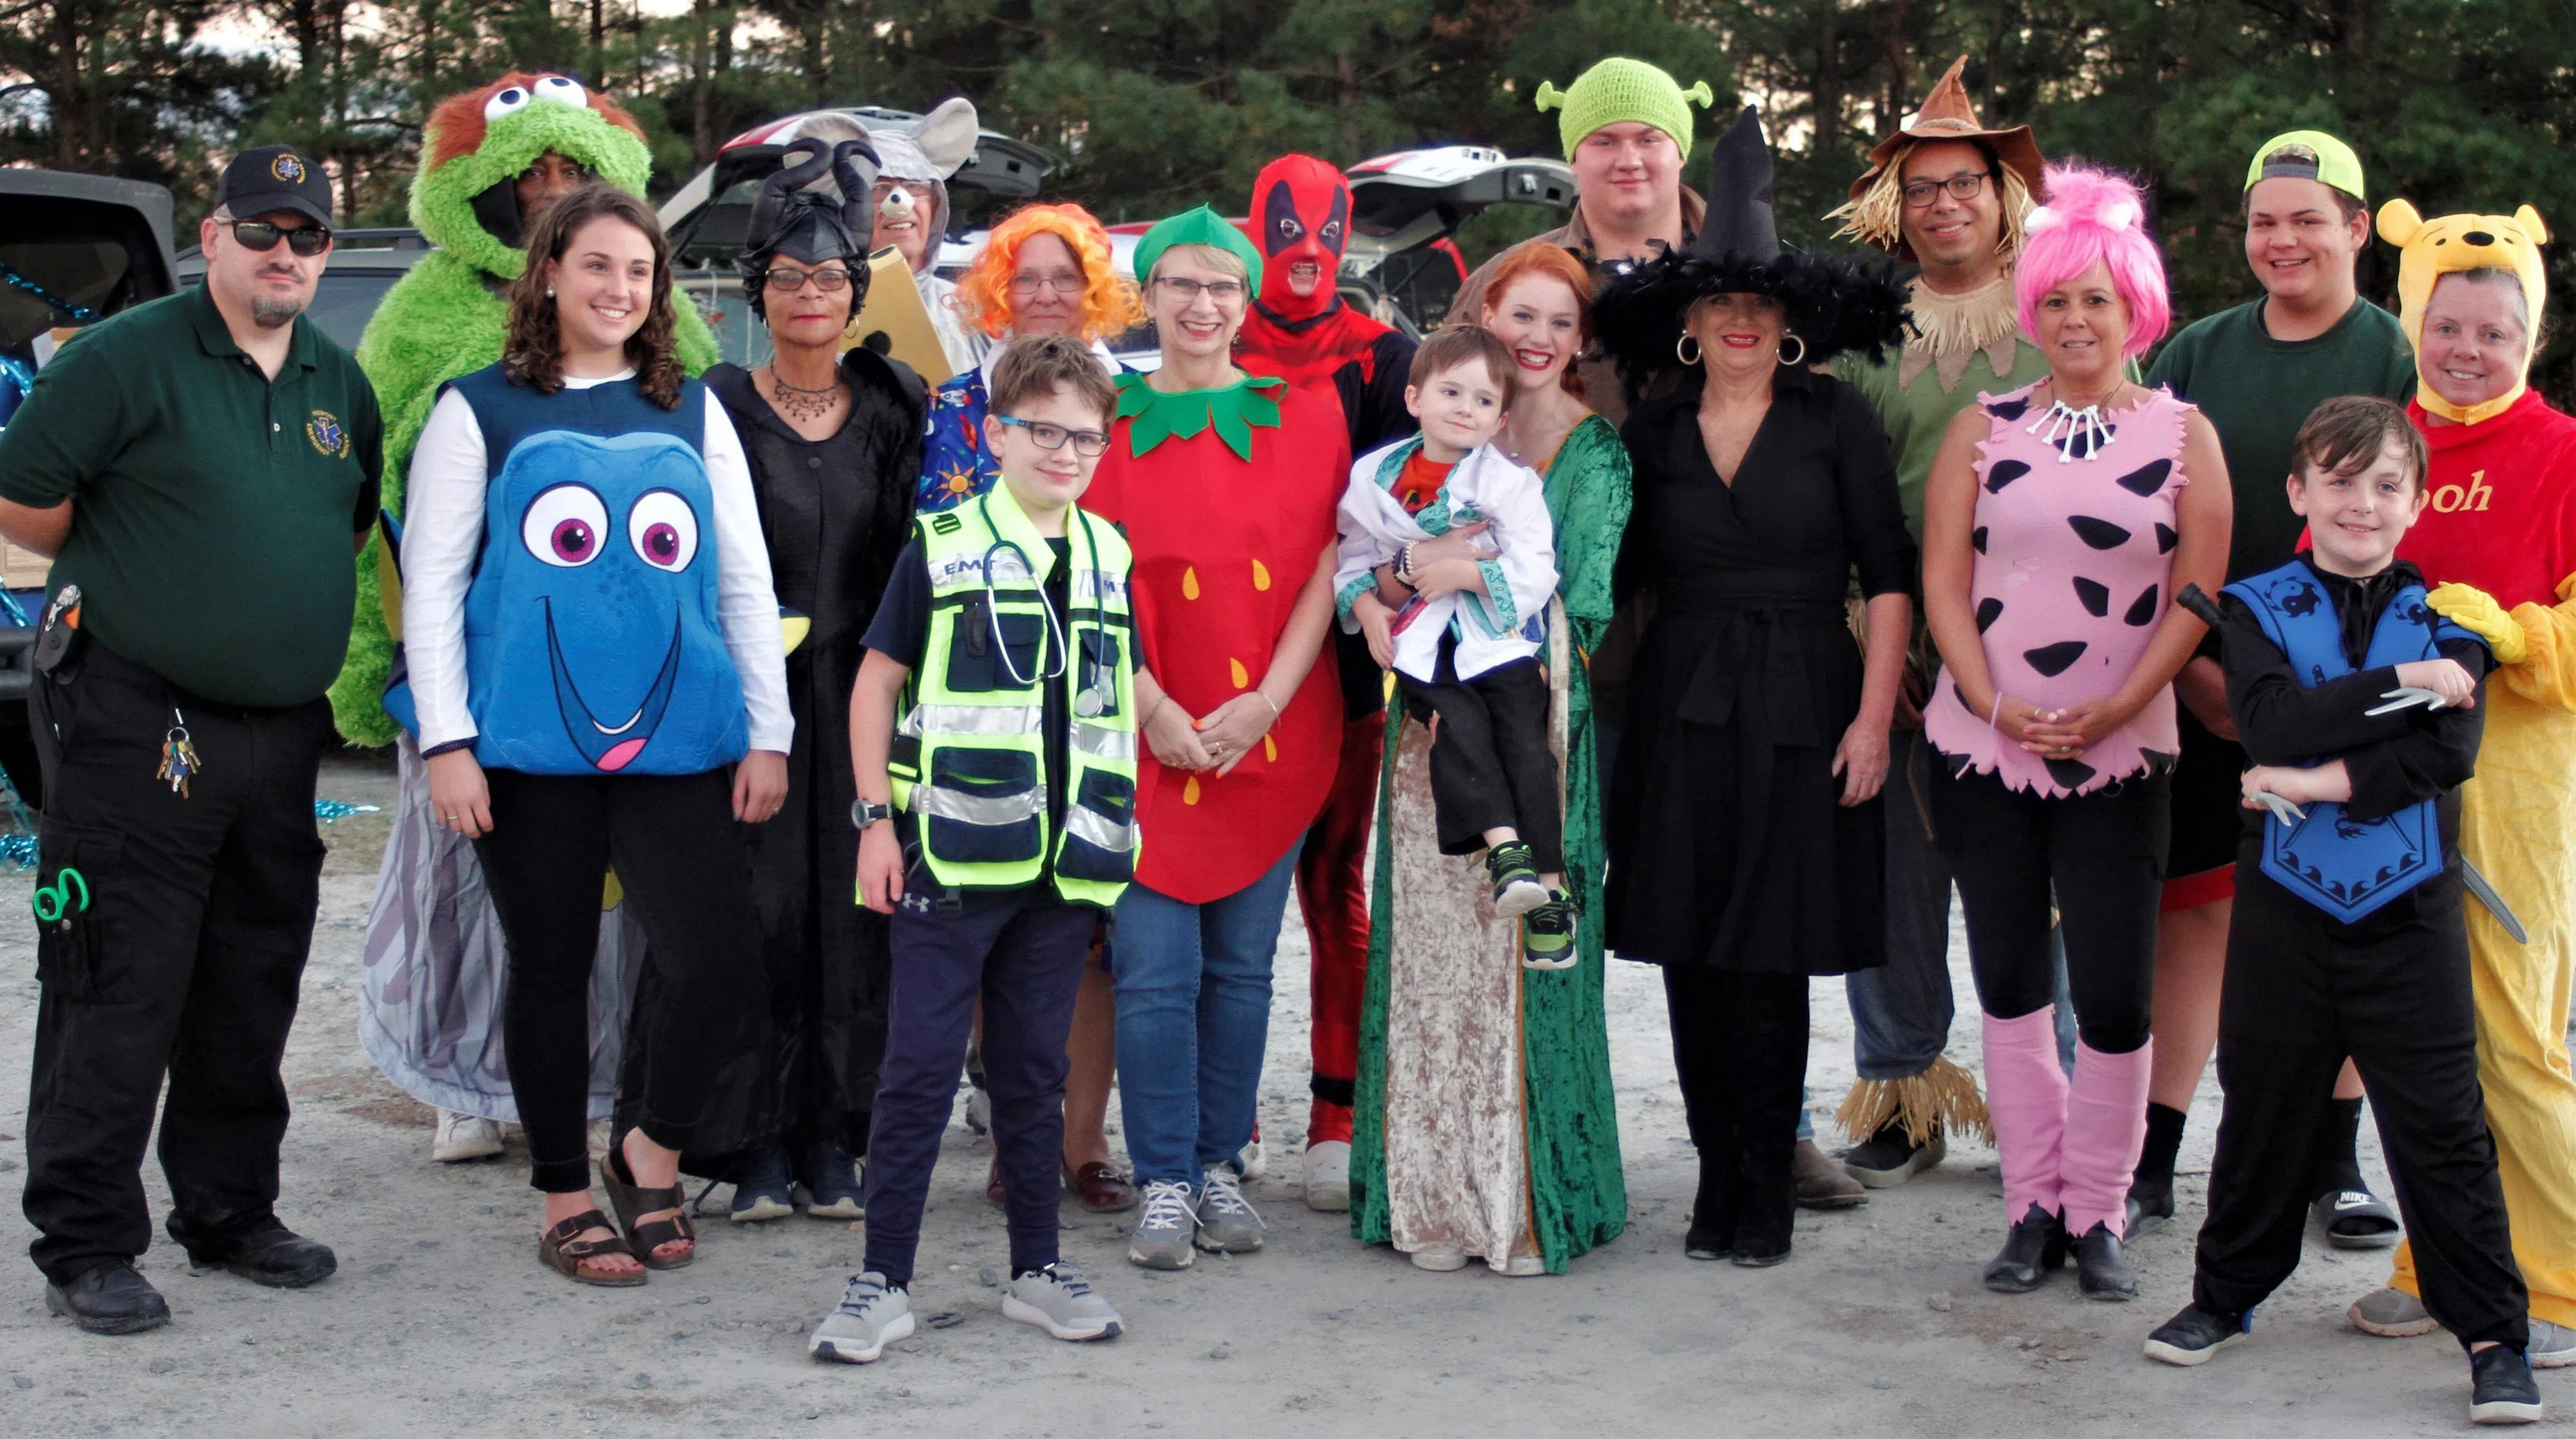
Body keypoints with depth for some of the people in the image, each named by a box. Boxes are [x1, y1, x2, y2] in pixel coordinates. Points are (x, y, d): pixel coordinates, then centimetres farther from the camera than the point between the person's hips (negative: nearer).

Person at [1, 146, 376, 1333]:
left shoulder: (339, 383, 12)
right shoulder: (128, 356, -8)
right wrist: (127, 580, 5)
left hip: (282, 732, 6)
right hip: (135, 728, -6)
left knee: (253, 990, 13)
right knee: (119, 989, -4)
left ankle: (230, 1211, 26)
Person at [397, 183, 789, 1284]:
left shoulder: (692, 411, 12)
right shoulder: (481, 411, 4)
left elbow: (745, 581, 11)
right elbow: (431, 584, 1)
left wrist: (767, 734, 5)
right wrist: (446, 741, -7)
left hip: (677, 741, 2)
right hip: (530, 745, -2)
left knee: (715, 954, -9)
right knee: (552, 968, 6)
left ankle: (652, 1154, 15)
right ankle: (566, 1202, 20)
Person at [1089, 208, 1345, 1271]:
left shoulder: (1303, 423, 7)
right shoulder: (1108, 424, 5)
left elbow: (1322, 573, 1)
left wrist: (1264, 703, -10)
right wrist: (1153, 708, -12)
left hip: (1274, 736, 1)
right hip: (1144, 733, -1)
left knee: (1240, 965, 7)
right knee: (1153, 967, -5)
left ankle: (1221, 1166, 17)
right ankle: (1163, 1182, 4)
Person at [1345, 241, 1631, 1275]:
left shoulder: (1597, 451, 4)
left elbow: (1582, 599, -7)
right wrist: (1410, 568, -13)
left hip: (1538, 726, -3)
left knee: (1527, 951, -4)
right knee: (1434, 950, 1)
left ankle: (1531, 1201, 4)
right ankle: (1435, 1197, 10)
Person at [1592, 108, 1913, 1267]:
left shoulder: (1836, 420, 2)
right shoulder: (1651, 438, 9)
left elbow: (1888, 575, 1)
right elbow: (1620, 577, 13)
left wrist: (1874, 714, -7)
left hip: (1801, 713, -2)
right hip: (1682, 713, 3)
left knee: (1770, 961, -4)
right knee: (1691, 955, 2)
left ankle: (1765, 1192, 7)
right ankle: (1717, 1181, 14)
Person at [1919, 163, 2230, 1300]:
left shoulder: (2184, 435, 4)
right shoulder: (1983, 430, 7)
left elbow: (2198, 596, 0)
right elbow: (1942, 580, 3)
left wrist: (2114, 709, -11)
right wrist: (1994, 703, -10)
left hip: (2121, 754, -1)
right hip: (1982, 746, 2)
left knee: (2115, 995, -3)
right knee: (2010, 983, 8)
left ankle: (2097, 1213, 12)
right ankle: (2031, 1206, 18)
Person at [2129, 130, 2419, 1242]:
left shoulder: (2400, 358, 1)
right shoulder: (2196, 355, 8)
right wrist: (2189, 661, -4)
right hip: (2201, 686, 2)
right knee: (2193, 911, 1)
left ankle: (2333, 1164, 18)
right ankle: (2149, 1165, 8)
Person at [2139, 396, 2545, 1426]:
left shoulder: (2442, 620, 4)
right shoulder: (2258, 610, 2)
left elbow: (2451, 751, -12)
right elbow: (2274, 725, -17)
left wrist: (2326, 781, -18)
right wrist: (2401, 684, -17)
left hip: (2410, 911, 0)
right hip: (2285, 905, 1)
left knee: (2442, 1125, 0)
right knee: (2262, 1109, 13)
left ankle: (2494, 1333, 9)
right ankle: (2227, 1294, 30)